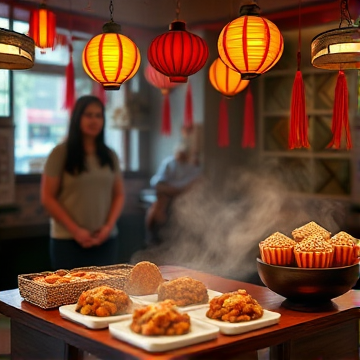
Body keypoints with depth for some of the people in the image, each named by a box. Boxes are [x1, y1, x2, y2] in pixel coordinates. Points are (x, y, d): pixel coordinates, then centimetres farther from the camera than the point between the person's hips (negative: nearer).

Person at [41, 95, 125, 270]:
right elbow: (47, 198, -5)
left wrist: (108, 226, -4)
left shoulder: (110, 155, 10)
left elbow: (119, 194, 12)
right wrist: (75, 230, -12)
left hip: (106, 240, 4)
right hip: (67, 240, -4)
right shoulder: (61, 153, -3)